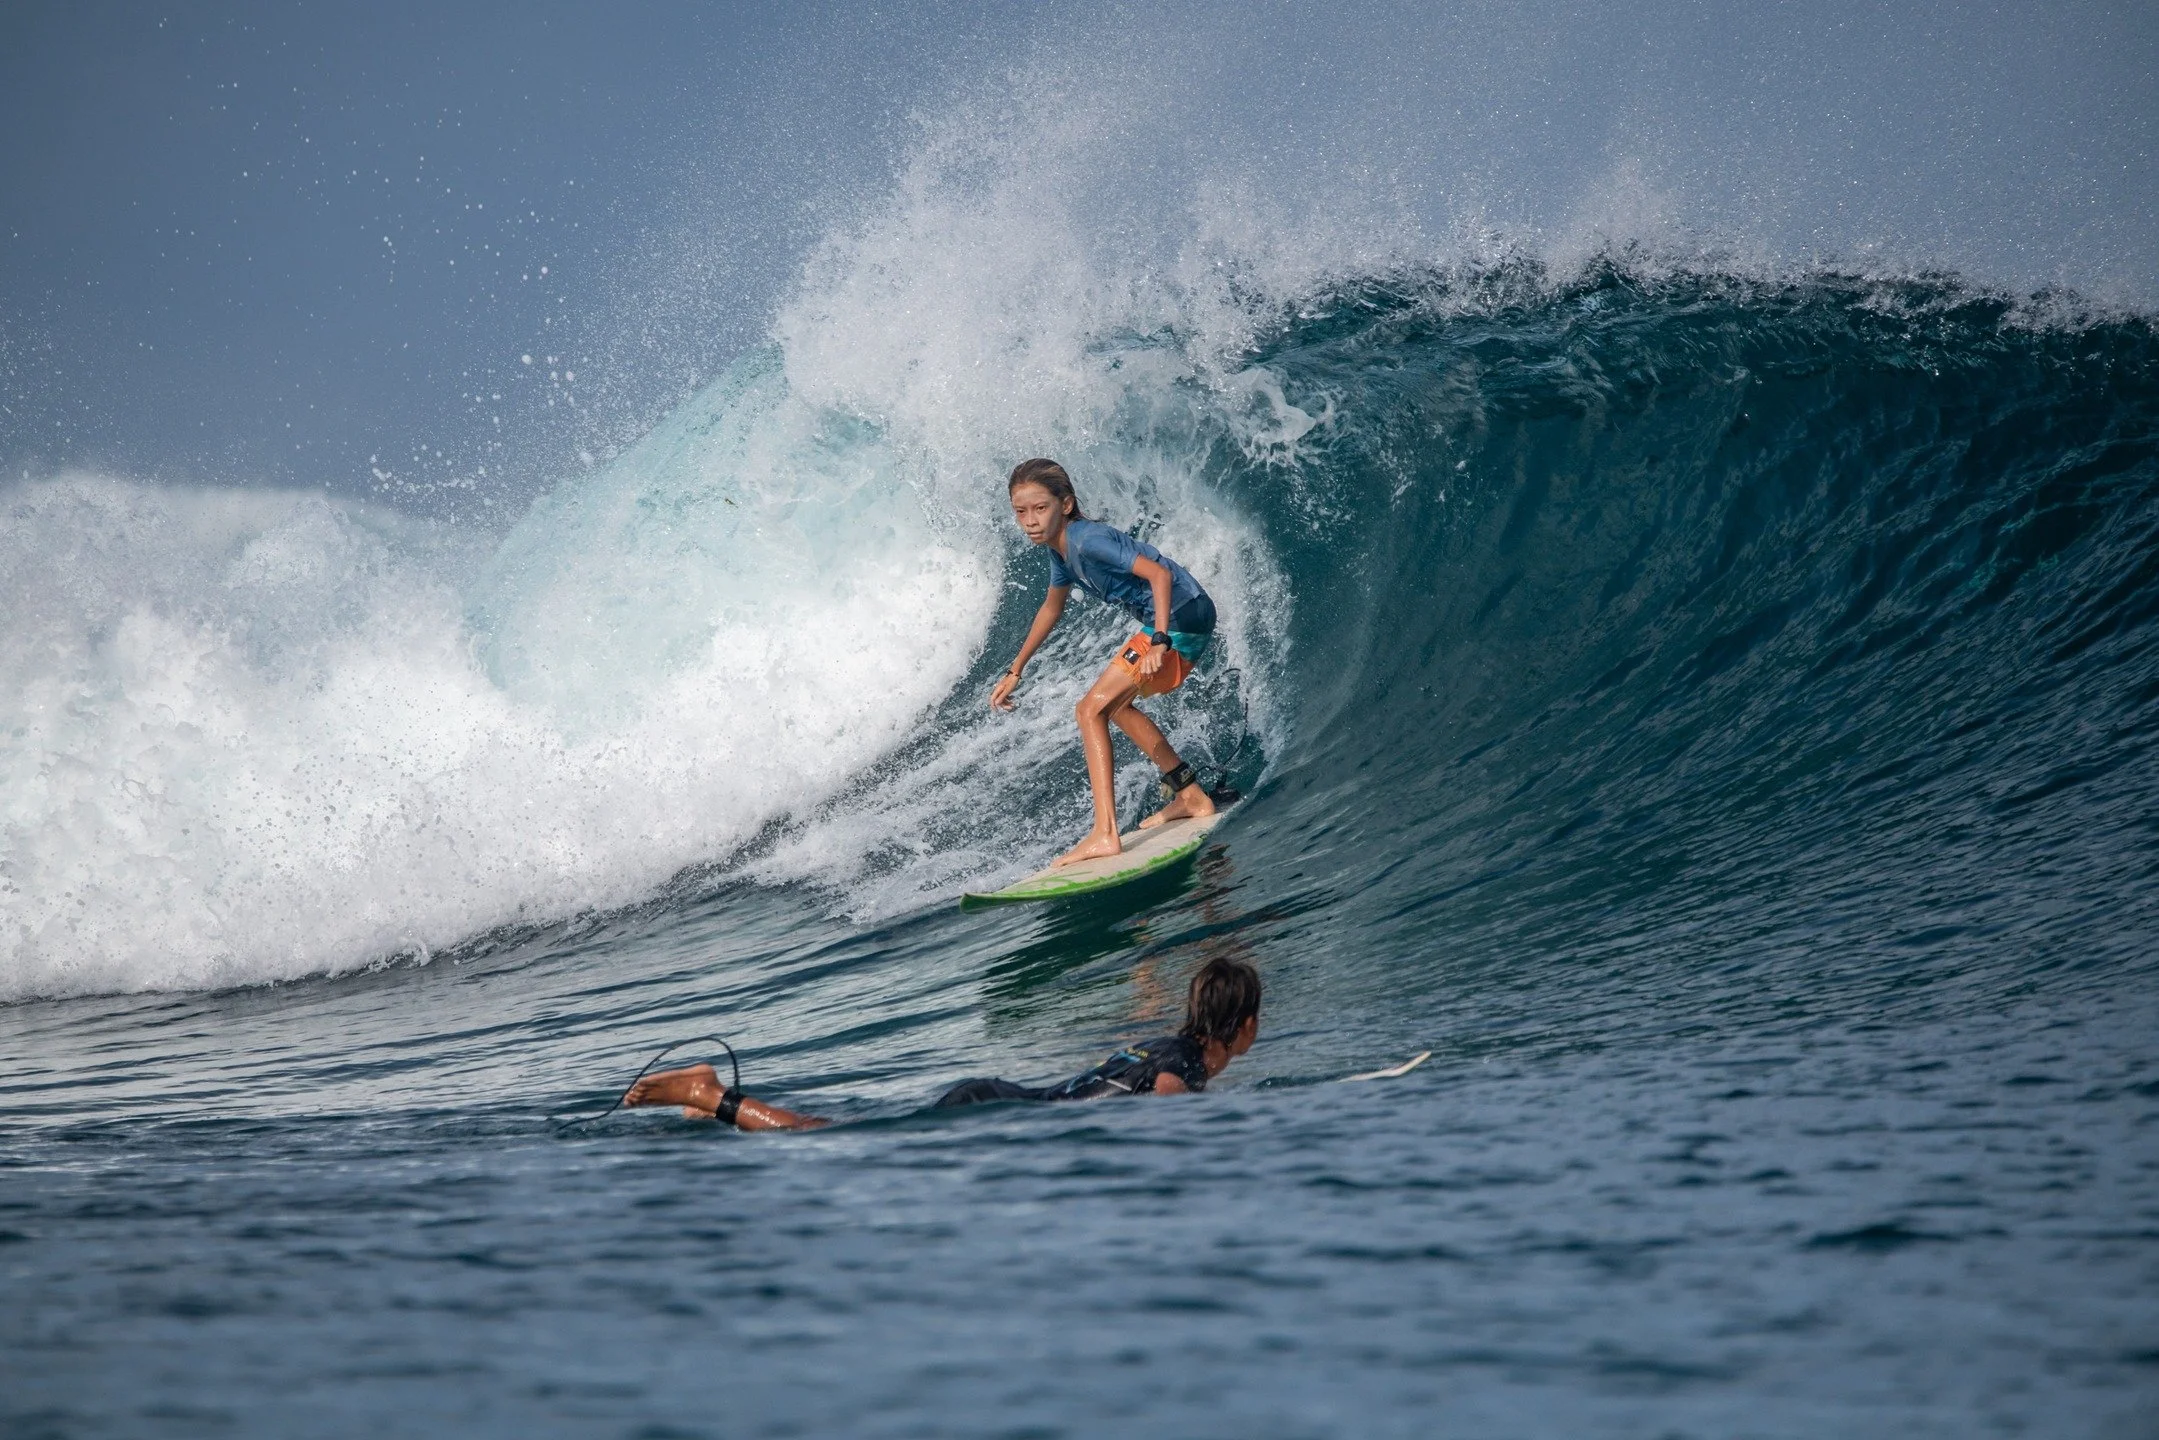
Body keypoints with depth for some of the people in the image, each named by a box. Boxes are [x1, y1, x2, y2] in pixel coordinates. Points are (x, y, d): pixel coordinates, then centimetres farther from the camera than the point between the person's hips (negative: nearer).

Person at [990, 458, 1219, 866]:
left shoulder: (1088, 540, -20)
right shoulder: (1061, 548, 9)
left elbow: (1159, 573, -28)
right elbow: (1052, 608, 27)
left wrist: (1159, 642, -37)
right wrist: (1014, 671, 31)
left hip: (1180, 618, -10)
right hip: (1172, 621, 10)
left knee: (1091, 709, -12)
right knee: (1114, 705, 26)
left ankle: (1105, 834, -18)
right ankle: (1192, 797, 30)